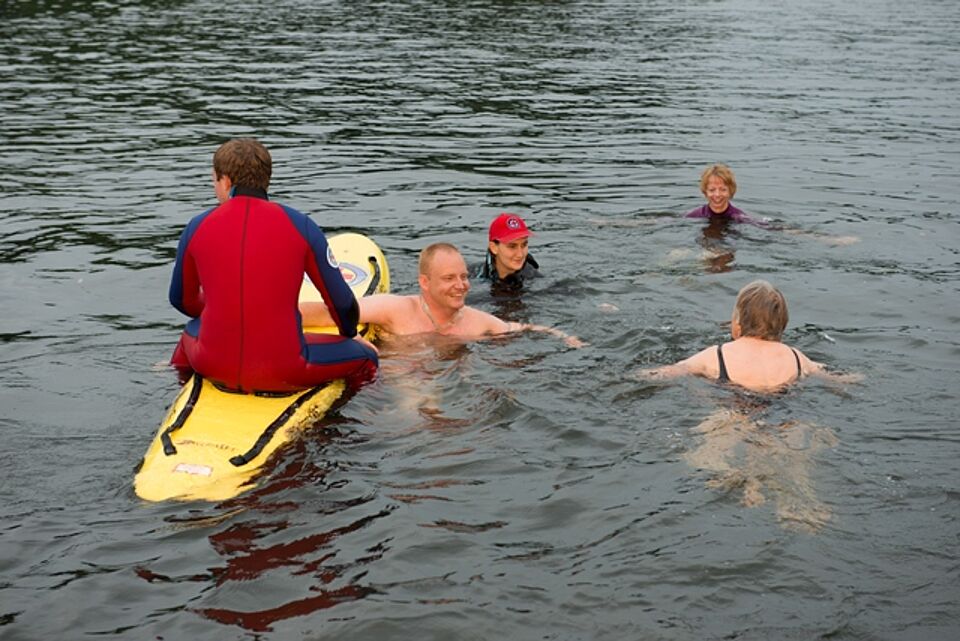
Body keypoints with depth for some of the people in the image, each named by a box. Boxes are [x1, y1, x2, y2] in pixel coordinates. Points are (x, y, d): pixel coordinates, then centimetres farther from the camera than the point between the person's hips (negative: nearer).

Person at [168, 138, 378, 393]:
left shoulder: (197, 227, 0)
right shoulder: (300, 225, -6)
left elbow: (182, 301, 15)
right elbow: (342, 302, 1)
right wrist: (349, 334, 25)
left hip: (213, 366, 3)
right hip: (282, 372, -3)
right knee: (365, 356, 18)